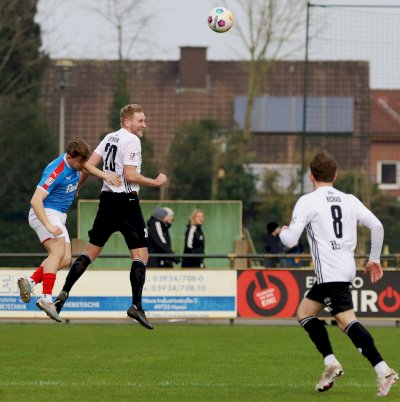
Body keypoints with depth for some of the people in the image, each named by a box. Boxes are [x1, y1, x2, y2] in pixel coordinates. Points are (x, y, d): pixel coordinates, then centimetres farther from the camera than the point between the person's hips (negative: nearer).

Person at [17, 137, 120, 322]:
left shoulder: (74, 162, 1)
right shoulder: (56, 172, -25)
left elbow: (87, 166, 28)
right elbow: (35, 201, -29)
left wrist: (105, 175, 12)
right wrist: (48, 226, -38)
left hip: (58, 216, 10)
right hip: (44, 213, -10)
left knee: (65, 259, -1)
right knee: (58, 251, -28)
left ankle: (30, 281, 0)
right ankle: (46, 298, -38)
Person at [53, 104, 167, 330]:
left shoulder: (110, 138, 13)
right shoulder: (132, 141, -10)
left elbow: (90, 165, 10)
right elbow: (129, 175, -17)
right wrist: (156, 182, -8)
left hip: (107, 200, 8)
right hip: (126, 202, -8)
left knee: (91, 250, 13)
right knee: (141, 255, -4)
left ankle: (64, 292, 4)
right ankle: (137, 306, -13)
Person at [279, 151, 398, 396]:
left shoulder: (307, 202, -4)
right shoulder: (349, 200, 13)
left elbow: (291, 240, -8)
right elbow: (377, 226, 7)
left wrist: (283, 232, 17)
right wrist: (375, 259, 18)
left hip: (330, 272, -8)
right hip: (346, 267, 8)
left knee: (347, 321, -15)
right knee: (304, 313, 19)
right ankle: (331, 363, 10)